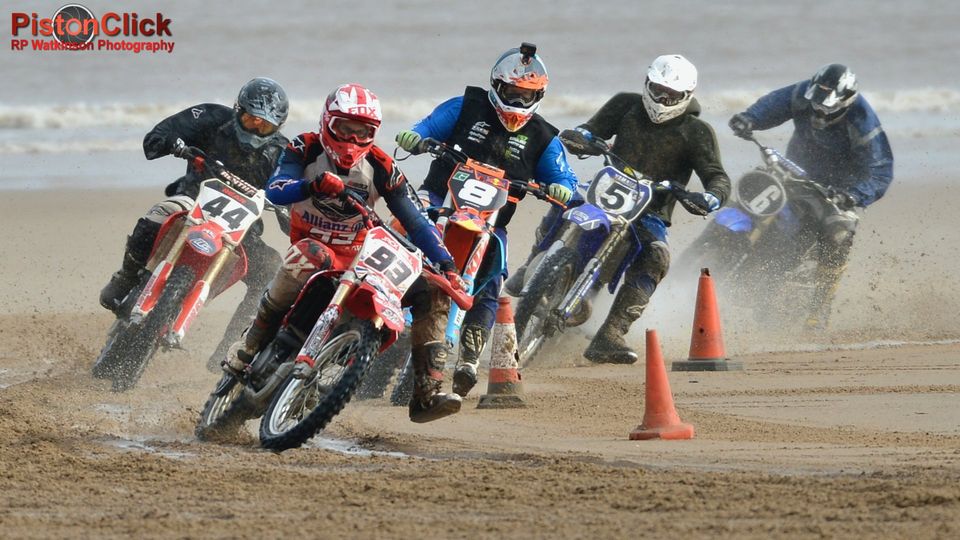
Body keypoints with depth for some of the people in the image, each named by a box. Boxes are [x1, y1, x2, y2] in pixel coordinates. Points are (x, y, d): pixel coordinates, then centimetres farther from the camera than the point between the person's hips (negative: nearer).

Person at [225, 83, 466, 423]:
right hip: (312, 245, -4)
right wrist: (312, 185, -48)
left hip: (360, 254, 4)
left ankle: (426, 393, -13)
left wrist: (447, 265, -16)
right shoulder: (305, 150, -9)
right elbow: (274, 191, -27)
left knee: (430, 292, -13)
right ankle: (248, 352, -30)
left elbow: (414, 222, -4)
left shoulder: (381, 167, -3)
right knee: (308, 258, -41)